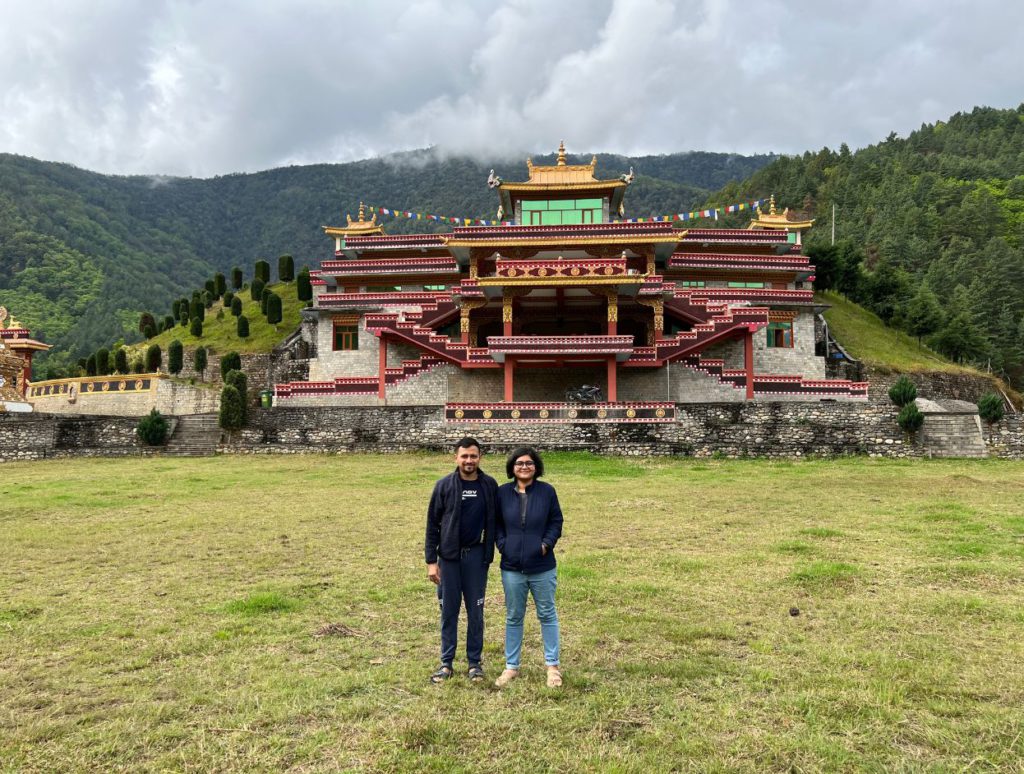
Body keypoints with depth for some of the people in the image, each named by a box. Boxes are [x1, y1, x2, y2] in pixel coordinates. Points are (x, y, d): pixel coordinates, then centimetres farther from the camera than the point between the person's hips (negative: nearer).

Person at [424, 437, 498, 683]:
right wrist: (431, 560, -5)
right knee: (449, 611, 7)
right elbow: (432, 524, -1)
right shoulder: (444, 485, -4)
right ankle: (446, 663, 19)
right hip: (449, 557, 0)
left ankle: (475, 662, 21)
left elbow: (493, 523, 4)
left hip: (476, 556, 0)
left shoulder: (490, 486, -1)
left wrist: (489, 555, 1)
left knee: (475, 611, 8)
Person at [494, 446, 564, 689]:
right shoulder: (503, 492, -1)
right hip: (512, 568, 1)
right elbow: (496, 523, 8)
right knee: (513, 617, 12)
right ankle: (511, 666, 24)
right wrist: (503, 544, -5)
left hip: (542, 567, -1)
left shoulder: (547, 491, -4)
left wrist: (547, 543, -9)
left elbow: (556, 521, 3)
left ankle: (552, 665, 23)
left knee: (547, 615, 10)